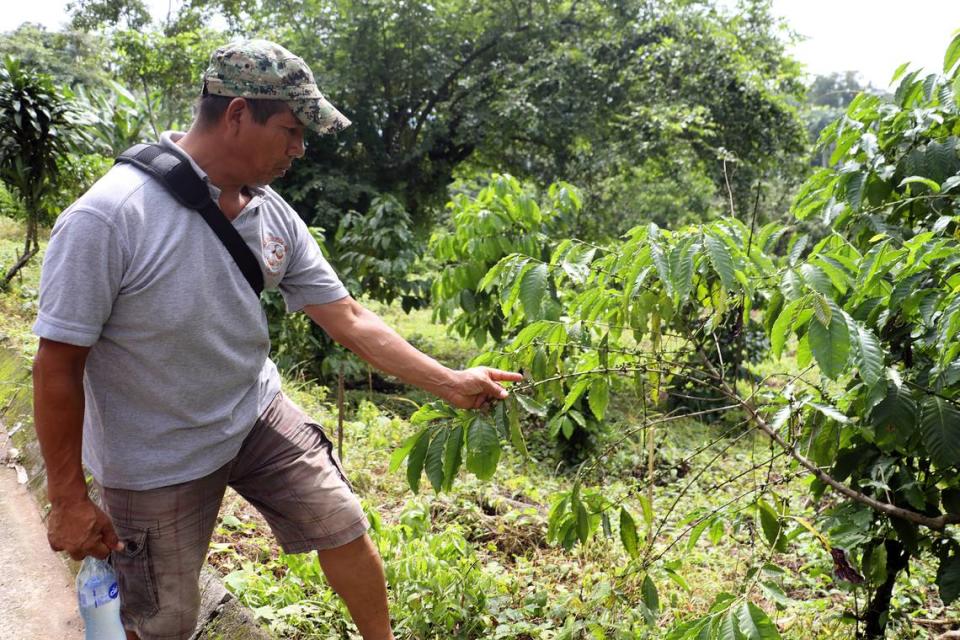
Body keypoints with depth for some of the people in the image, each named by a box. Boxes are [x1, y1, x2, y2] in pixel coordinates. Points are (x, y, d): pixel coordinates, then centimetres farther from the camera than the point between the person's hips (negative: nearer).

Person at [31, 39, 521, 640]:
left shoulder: (274, 215, -8)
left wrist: (450, 382, -3)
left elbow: (348, 318, -2)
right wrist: (68, 499, -14)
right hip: (157, 462, -5)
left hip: (258, 416, 5)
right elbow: (59, 363, -20)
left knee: (345, 531, 11)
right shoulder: (106, 218, -26)